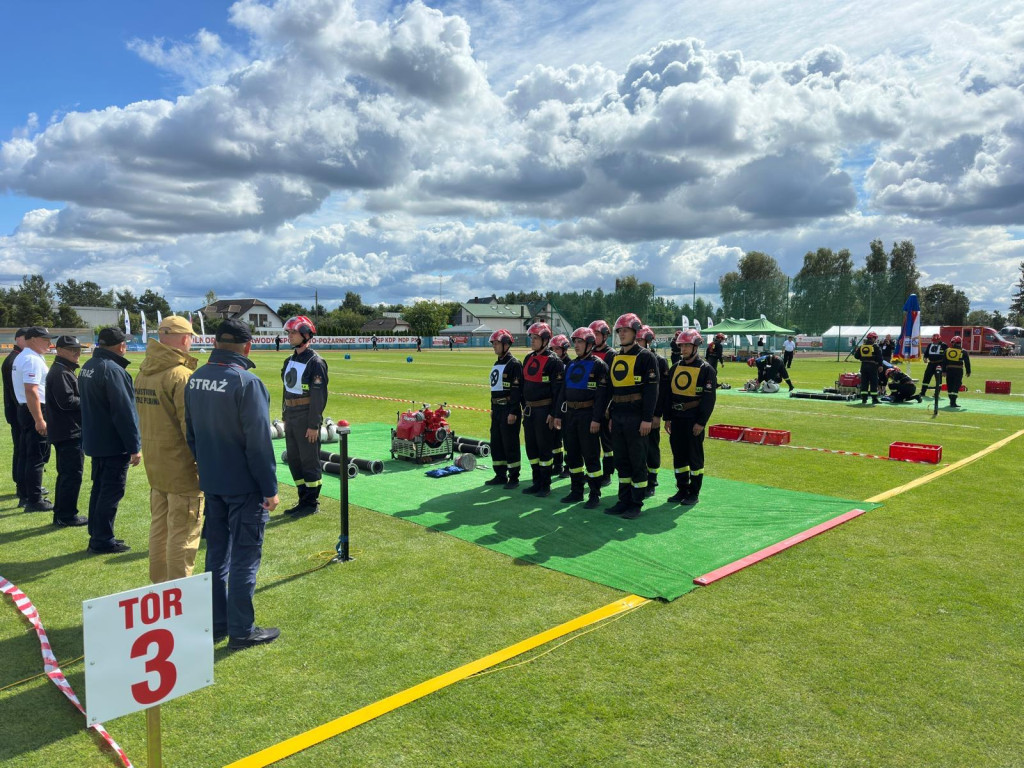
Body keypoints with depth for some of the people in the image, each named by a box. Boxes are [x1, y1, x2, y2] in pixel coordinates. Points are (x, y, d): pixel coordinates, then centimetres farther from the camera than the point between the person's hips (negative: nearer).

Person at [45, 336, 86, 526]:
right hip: (69, 432, -11)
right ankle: (67, 516, 1)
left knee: (66, 474, 16)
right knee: (73, 474, -5)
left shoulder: (64, 371, 17)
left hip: (63, 432, 11)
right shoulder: (60, 373, -15)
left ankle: (61, 514, 24)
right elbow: (66, 401, -23)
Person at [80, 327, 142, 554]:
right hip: (114, 444, -10)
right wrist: (135, 446, -18)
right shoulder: (112, 370, -21)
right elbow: (124, 412, -23)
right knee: (112, 492, -1)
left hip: (95, 441, 10)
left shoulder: (89, 366, 10)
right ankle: (103, 541, 5)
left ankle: (97, 535, 26)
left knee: (100, 488, 18)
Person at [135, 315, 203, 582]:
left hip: (154, 467, 9)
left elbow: (144, 417, 15)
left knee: (158, 527, 20)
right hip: (182, 469, -8)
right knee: (183, 534, 2)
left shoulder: (143, 373, 6)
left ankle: (158, 583, 34)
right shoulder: (181, 375, -20)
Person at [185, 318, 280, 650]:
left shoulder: (196, 378, 4)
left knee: (216, 553, 17)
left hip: (211, 483, 7)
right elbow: (259, 442, -19)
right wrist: (270, 489, -12)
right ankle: (241, 631, 12)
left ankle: (216, 624, 28)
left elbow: (190, 432, 13)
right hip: (244, 485, -7)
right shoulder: (246, 382, -19)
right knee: (245, 557, 3)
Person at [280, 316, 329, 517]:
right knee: (294, 459, 14)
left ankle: (312, 503, 10)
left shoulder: (315, 362, -14)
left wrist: (313, 425, -19)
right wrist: (285, 415, 16)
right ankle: (304, 499, 25)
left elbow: (319, 396, -17)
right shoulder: (290, 360, 12)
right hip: (291, 417, 9)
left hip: (306, 419, -9)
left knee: (309, 461, 0)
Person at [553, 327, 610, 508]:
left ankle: (595, 495, 5)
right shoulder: (571, 366, 14)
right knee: (572, 454, 11)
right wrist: (558, 415, 11)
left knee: (591, 456, -3)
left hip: (588, 415, -7)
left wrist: (596, 419, -20)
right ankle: (576, 491, 22)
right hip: (570, 414, 7)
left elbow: (602, 395, -14)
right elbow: (563, 391, 17)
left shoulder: (598, 365, -8)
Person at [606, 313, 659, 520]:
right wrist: (611, 416, 16)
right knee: (621, 460, 12)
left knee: (637, 461, 1)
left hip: (636, 416, -7)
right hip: (618, 416, 7)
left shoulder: (645, 357, -7)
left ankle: (637, 504, 9)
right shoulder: (615, 358, 14)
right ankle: (624, 500, 21)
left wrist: (647, 419, -17)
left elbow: (651, 390, -12)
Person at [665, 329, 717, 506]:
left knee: (695, 456, 3)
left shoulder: (706, 369, -7)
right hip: (676, 419, 6)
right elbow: (668, 393, 14)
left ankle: (694, 493, 12)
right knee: (678, 455, 11)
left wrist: (701, 422, -15)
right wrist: (667, 418, 9)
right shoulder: (675, 368, 11)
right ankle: (682, 490, 22)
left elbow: (709, 398, -10)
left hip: (694, 420, -6)